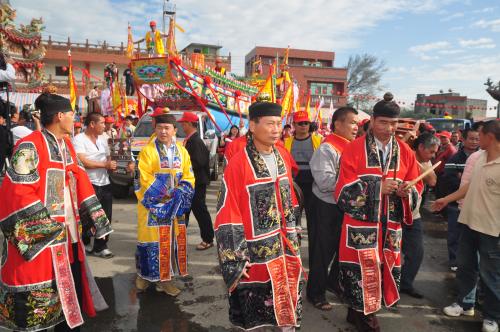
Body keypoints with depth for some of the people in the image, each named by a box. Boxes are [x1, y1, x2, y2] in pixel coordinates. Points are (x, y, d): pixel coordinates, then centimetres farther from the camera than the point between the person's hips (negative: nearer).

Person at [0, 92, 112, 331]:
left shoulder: (67, 146, 11)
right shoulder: (30, 146, -14)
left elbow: (80, 181, 15)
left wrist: (96, 218, 10)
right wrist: (46, 227, -20)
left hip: (69, 233, 8)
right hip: (39, 236, -8)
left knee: (71, 285, 19)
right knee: (37, 294, 5)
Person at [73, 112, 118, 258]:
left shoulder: (103, 139, 15)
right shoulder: (79, 139, -8)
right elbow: (83, 162, -18)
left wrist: (111, 165, -2)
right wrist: (105, 165, -14)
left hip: (105, 184, 7)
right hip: (89, 185, -7)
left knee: (105, 217, 8)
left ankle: (100, 247, 19)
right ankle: (85, 243, 25)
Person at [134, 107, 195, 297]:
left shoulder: (182, 151, 7)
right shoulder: (147, 151, -6)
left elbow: (188, 178, 5)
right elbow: (145, 180, -11)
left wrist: (178, 198, -11)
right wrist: (162, 202, -15)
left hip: (175, 206, 4)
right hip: (152, 206, -4)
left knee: (172, 241, 9)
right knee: (151, 240, 2)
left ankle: (165, 278, 22)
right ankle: (144, 274, 23)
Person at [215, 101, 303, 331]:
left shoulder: (283, 155, 4)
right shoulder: (238, 163, -16)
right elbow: (228, 216, -15)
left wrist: (292, 237, 16)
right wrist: (235, 259, -14)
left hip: (285, 244, 5)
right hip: (256, 249, -5)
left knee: (288, 298, 18)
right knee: (255, 311, 12)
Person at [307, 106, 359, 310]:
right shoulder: (326, 150, -18)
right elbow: (325, 182, -26)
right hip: (327, 208, -8)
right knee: (323, 250, 4)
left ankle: (334, 282, 42)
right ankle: (315, 292, 21)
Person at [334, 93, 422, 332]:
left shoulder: (405, 152, 7)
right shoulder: (354, 149, -6)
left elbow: (416, 188, 10)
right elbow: (344, 190, -10)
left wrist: (407, 191, -13)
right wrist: (378, 188, -19)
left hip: (390, 224, 4)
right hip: (360, 223, -4)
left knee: (383, 268, 9)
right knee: (361, 269, -2)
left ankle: (362, 313, 30)